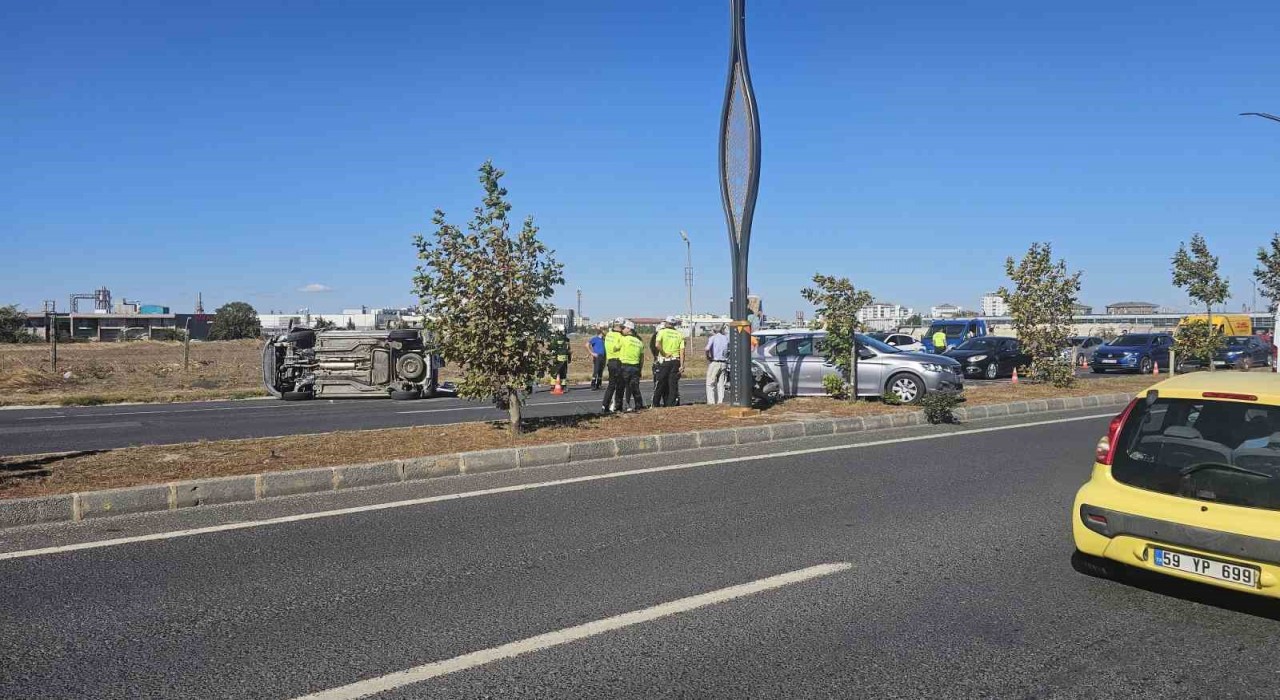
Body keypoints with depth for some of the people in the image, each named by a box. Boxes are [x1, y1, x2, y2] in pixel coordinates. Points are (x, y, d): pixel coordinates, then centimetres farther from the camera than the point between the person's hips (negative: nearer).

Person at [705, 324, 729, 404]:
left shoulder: (712, 338, -5)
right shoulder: (726, 338, 8)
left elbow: (707, 349, -21)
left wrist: (708, 358, -6)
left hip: (714, 363, -4)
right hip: (724, 363, 5)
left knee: (710, 385, 0)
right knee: (721, 385, 10)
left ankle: (711, 402, -7)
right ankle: (720, 402, 8)